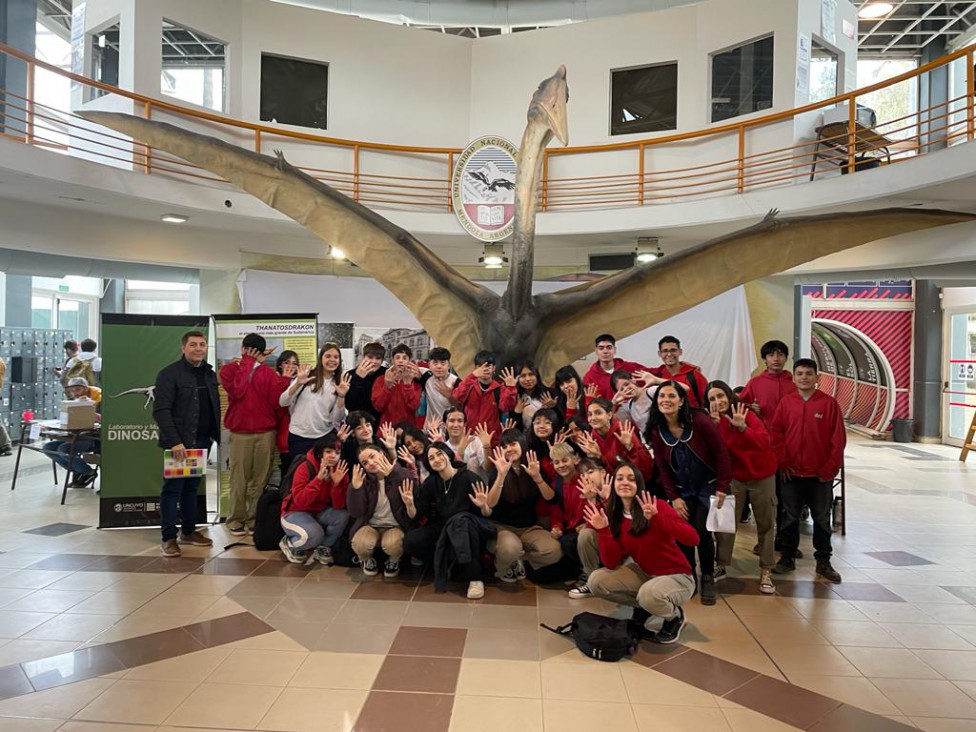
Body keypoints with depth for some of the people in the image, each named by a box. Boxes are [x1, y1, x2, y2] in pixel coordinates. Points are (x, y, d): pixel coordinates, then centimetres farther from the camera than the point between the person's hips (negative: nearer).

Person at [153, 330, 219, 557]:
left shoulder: (210, 374, 12)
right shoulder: (169, 374, -9)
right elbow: (161, 411, -16)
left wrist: (214, 434, 5)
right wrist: (174, 441, -22)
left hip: (202, 441, 6)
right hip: (179, 442, -6)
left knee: (192, 487, 14)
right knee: (173, 488, 0)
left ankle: (188, 531, 24)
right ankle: (169, 538, 7)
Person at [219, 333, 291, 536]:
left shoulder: (269, 372, 8)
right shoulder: (229, 369, 7)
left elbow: (275, 401, 0)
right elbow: (237, 391, -14)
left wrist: (283, 381, -10)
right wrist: (247, 363, -7)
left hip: (266, 433, 1)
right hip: (240, 434, -1)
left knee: (261, 479, 2)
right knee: (239, 479, 0)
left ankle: (255, 519, 11)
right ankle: (236, 519, 12)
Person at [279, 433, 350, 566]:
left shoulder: (340, 471, -9)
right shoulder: (305, 468, -21)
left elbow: (339, 506, -14)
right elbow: (300, 501, -30)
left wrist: (337, 483, -30)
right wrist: (319, 478, -38)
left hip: (320, 513, 5)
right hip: (295, 513, -4)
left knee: (343, 516, -24)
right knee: (314, 534, -33)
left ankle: (322, 549, 0)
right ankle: (288, 544, 1)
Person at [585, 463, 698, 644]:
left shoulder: (658, 506, -18)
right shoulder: (614, 517, -4)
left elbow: (692, 538, -31)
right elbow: (611, 564, -9)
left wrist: (656, 518, -40)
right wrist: (603, 530, -21)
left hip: (676, 577, -5)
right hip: (644, 574, 5)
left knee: (649, 594, -36)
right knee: (596, 581, -11)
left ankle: (675, 617, -1)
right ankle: (643, 607, 10)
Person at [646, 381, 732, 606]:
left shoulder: (699, 421, -20)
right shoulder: (656, 430, -9)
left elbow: (721, 454, -13)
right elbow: (662, 467, 0)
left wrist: (722, 489, -13)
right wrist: (673, 497, -5)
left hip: (708, 486, -3)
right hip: (682, 490, 3)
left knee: (701, 531, -13)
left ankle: (708, 579, 9)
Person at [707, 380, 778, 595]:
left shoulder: (748, 416, -17)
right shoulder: (714, 422, -6)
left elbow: (764, 443, -31)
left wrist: (742, 427, -43)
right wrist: (714, 426, -30)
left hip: (762, 476, -2)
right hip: (734, 478, 3)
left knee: (765, 525, 4)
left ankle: (765, 573, 15)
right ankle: (720, 566, 17)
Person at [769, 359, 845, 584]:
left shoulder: (829, 403, -4)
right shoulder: (786, 402, 1)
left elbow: (838, 438, -4)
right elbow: (776, 433, 1)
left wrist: (830, 468, -7)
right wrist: (783, 462, -4)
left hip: (821, 474, -1)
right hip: (791, 473, 1)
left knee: (822, 519, 9)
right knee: (790, 517, 10)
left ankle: (823, 562, 21)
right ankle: (787, 557, 22)